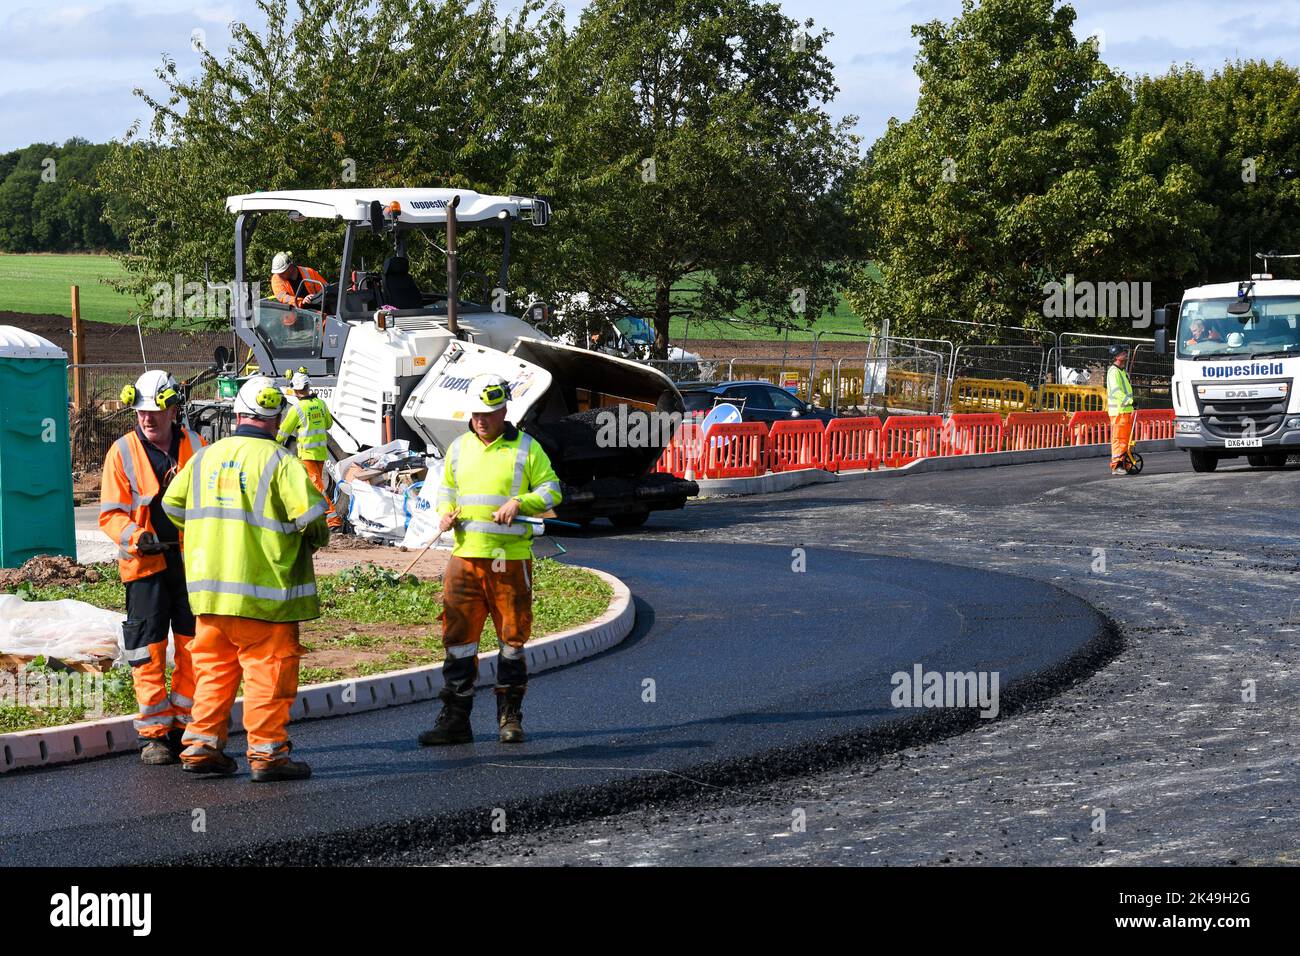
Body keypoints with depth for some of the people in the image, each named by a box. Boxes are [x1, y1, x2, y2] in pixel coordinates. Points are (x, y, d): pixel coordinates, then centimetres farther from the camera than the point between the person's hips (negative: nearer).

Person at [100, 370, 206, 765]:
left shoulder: (195, 446, 6)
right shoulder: (122, 451, 0)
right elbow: (110, 513, -2)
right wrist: (136, 537, -20)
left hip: (193, 560, 2)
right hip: (146, 563, -2)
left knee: (194, 647, 6)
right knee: (149, 650, -3)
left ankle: (186, 725, 16)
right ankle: (153, 732, 3)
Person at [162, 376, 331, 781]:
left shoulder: (205, 458, 8)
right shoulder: (279, 462, -12)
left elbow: (173, 504, 17)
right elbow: (310, 515, -19)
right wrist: (317, 539, 3)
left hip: (209, 588, 6)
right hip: (264, 592, -6)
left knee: (214, 668, 15)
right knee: (269, 671, 2)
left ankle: (202, 745, 15)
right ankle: (267, 752, 2)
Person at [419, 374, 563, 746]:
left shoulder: (525, 448, 1)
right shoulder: (458, 448, 12)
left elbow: (551, 490, 1)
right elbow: (446, 489, 23)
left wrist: (519, 502, -16)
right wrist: (444, 514, 3)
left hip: (510, 558, -3)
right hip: (465, 557, 3)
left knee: (512, 637, 5)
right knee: (458, 634, 0)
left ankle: (510, 717, 16)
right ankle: (455, 719, 4)